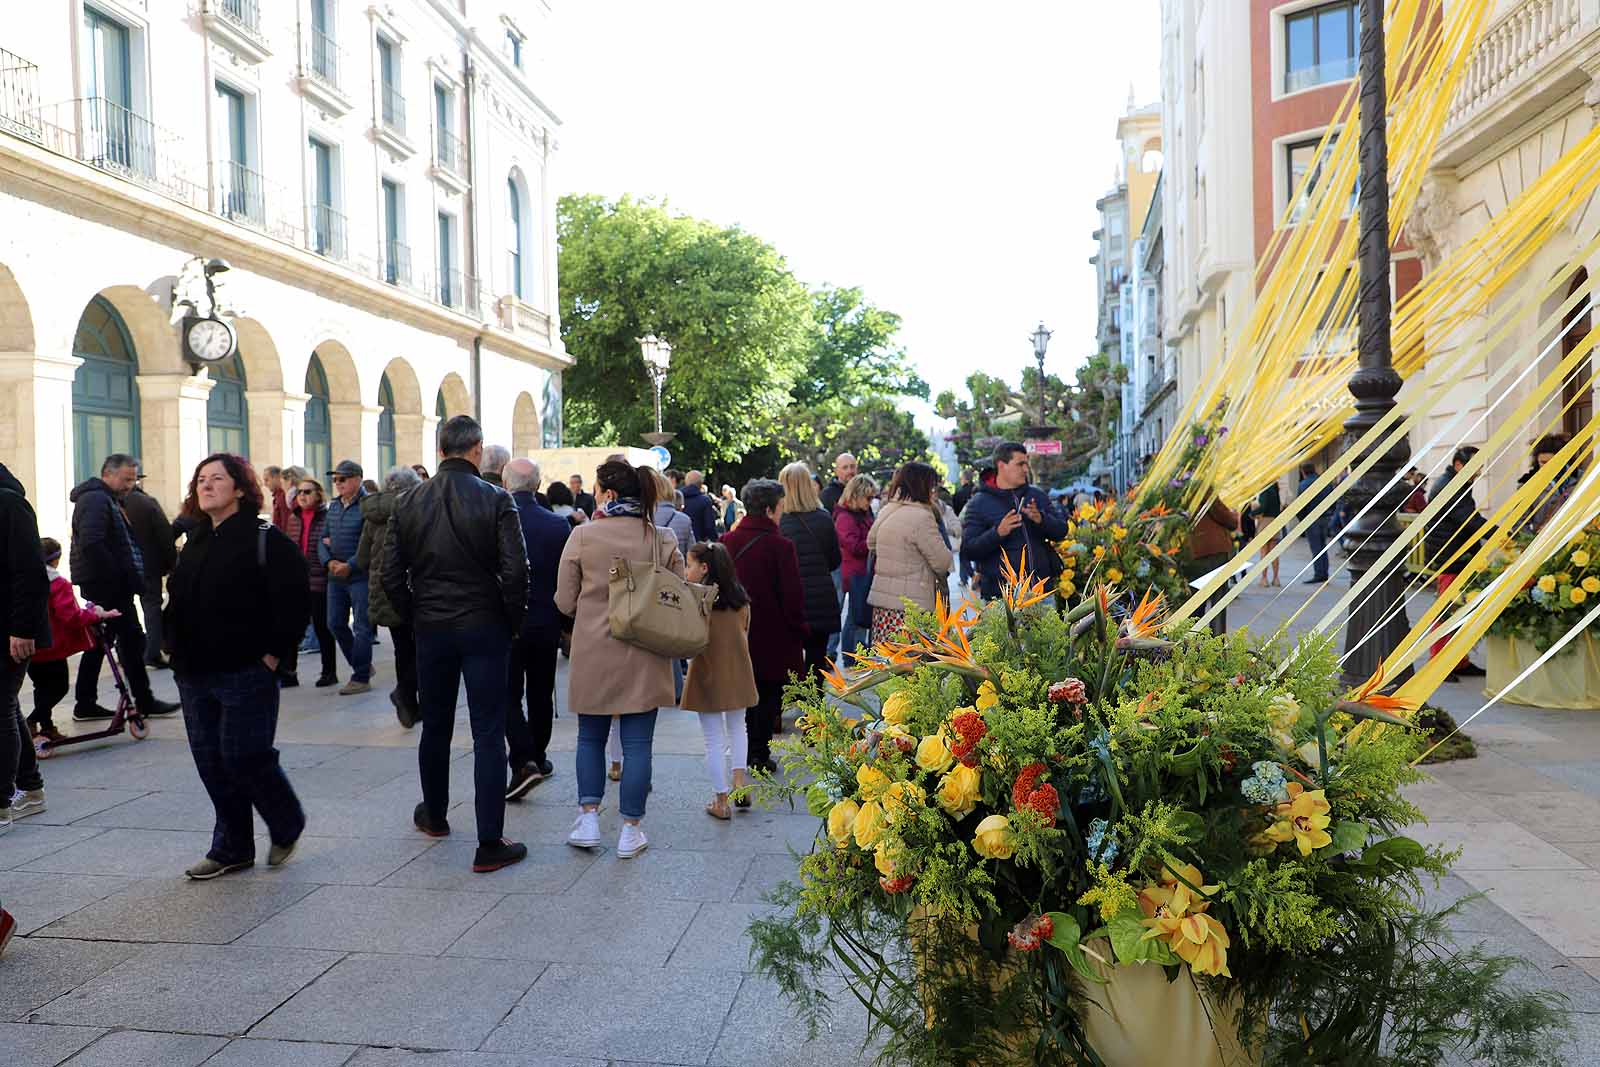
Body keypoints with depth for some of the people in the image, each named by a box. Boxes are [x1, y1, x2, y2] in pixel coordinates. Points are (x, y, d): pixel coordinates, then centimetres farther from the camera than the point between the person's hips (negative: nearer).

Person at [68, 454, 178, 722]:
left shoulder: (109, 499, 21)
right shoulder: (96, 499, -12)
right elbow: (91, 544, -25)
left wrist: (131, 578, 11)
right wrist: (118, 575, -21)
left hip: (106, 586, 10)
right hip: (108, 586, -10)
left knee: (99, 642, 12)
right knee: (131, 639, -5)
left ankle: (86, 704, 18)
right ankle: (143, 701, 1)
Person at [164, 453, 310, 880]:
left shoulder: (265, 538, -9)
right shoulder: (194, 541, 14)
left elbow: (295, 600, -14)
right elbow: (177, 601, 24)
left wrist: (273, 654, -15)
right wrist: (174, 648, 13)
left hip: (246, 673, -7)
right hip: (194, 675, 8)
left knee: (246, 756, -7)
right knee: (211, 761, 10)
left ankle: (287, 826, 19)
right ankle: (232, 848, 22)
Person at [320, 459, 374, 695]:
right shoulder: (334, 506, 13)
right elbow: (323, 539, 14)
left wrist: (349, 566, -18)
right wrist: (329, 561, -4)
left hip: (360, 576, -8)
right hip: (335, 576, 8)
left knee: (361, 627, -2)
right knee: (335, 624, 12)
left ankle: (361, 678, 7)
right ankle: (362, 665, 27)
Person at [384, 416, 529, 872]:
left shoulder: (408, 502, 1)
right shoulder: (496, 500, -10)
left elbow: (391, 576, 1)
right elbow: (515, 572, -16)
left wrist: (415, 618, 12)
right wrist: (512, 622, -2)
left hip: (430, 629, 4)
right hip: (485, 629, -4)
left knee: (435, 728, 19)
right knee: (488, 734, 0)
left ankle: (434, 816, 38)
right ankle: (490, 844, 0)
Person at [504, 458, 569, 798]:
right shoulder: (559, 524, -4)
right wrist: (566, 622, 13)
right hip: (547, 623, 3)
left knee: (509, 694, 2)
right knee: (541, 693, 16)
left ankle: (524, 761, -13)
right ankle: (539, 757, 28)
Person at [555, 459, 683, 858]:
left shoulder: (583, 536, -9)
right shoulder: (663, 540, -5)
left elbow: (565, 602, -4)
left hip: (593, 655, 0)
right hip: (644, 659, 0)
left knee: (591, 737, 18)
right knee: (637, 743, 7)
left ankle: (588, 818, 16)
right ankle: (630, 830, 13)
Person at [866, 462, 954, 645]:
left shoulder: (886, 512, 12)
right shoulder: (921, 517, -12)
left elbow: (871, 543, 29)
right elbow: (942, 562, -8)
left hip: (881, 598, 8)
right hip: (909, 605, -8)